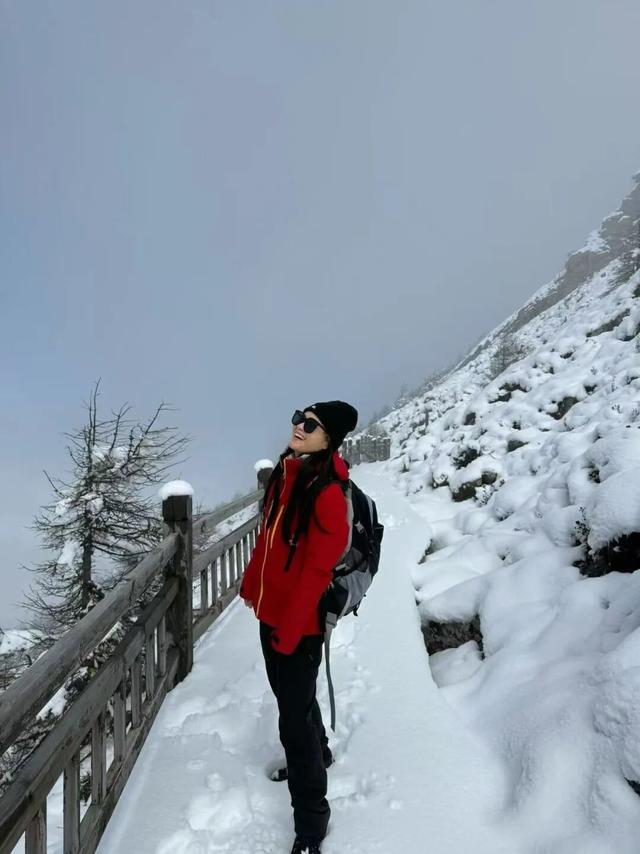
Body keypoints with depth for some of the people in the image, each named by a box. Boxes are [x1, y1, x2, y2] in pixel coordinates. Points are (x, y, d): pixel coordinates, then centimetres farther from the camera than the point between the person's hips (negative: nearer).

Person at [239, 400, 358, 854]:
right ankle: (318, 753, 52)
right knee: (293, 696, 26)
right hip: (271, 609, 8)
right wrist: (251, 582, 20)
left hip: (299, 620, -8)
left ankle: (311, 816, 21)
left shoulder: (328, 491, -24)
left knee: (294, 715, 2)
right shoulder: (287, 470, 1)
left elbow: (317, 568, -24)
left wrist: (290, 629, -20)